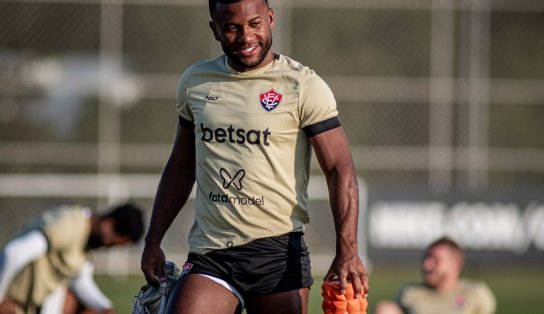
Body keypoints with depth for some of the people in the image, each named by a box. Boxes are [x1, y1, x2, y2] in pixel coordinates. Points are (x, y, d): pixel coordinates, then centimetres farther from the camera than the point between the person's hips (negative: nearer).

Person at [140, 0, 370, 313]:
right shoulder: (195, 82, 10)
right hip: (209, 254, 3)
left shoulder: (303, 86, -4)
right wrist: (153, 242, 18)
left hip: (278, 252, -3)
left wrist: (347, 251, -22)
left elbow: (340, 170, -9)